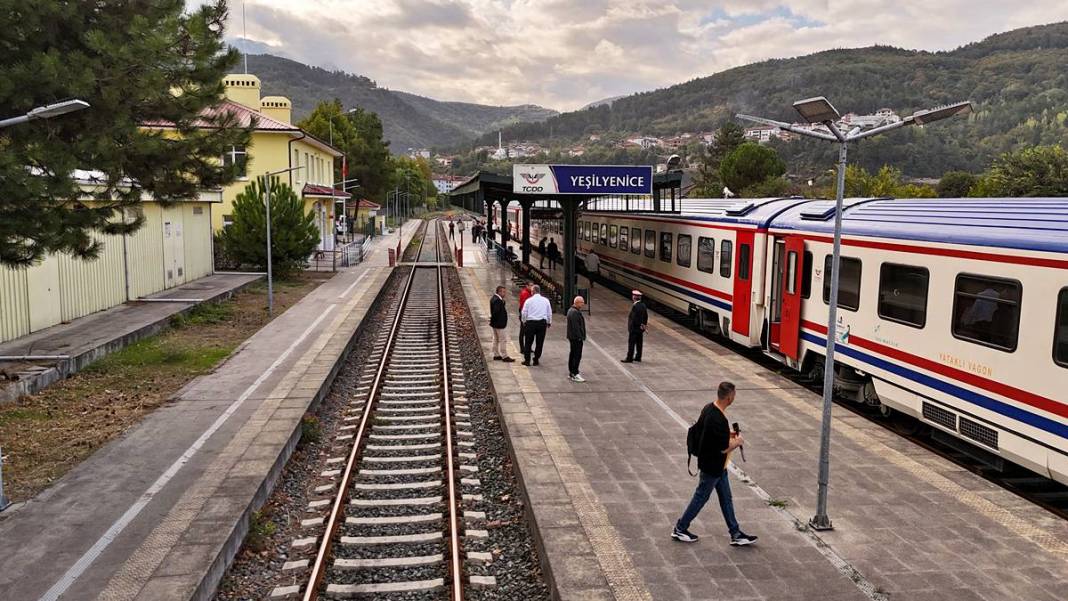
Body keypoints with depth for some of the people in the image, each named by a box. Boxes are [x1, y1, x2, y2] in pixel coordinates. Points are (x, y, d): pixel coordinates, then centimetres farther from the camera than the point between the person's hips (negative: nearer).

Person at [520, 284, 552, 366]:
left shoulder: (529, 300, -3)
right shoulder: (546, 300, 4)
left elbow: (524, 313, 0)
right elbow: (549, 313, 9)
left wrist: (524, 322, 16)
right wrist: (549, 322, 21)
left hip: (530, 322, -2)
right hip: (542, 322, 2)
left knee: (528, 342, 7)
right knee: (539, 342, 8)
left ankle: (527, 360, 8)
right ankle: (536, 360, 11)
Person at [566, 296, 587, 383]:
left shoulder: (571, 310, 15)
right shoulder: (575, 312, -20)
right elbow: (576, 327, -24)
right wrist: (580, 337, -20)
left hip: (572, 337, 11)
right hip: (577, 338, -11)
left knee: (572, 354, 15)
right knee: (577, 356, -8)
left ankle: (571, 373, 22)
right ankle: (575, 375, -7)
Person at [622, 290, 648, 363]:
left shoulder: (635, 306, -23)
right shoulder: (643, 305, 4)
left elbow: (633, 318, -24)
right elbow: (646, 316, 10)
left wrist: (630, 328, -16)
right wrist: (644, 324, 16)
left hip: (634, 329, -9)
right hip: (641, 329, 9)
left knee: (631, 344, 1)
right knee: (639, 343, 15)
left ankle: (629, 358, 7)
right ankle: (638, 358, 23)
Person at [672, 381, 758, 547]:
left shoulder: (708, 408, -2)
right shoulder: (719, 420, -31)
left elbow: (701, 428, 13)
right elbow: (724, 448, -26)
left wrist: (726, 433, 11)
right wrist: (737, 442, -6)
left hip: (717, 466, 9)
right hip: (712, 467, -9)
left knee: (726, 498, 16)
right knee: (701, 498, 7)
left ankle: (736, 534, 25)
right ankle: (680, 529, 21)